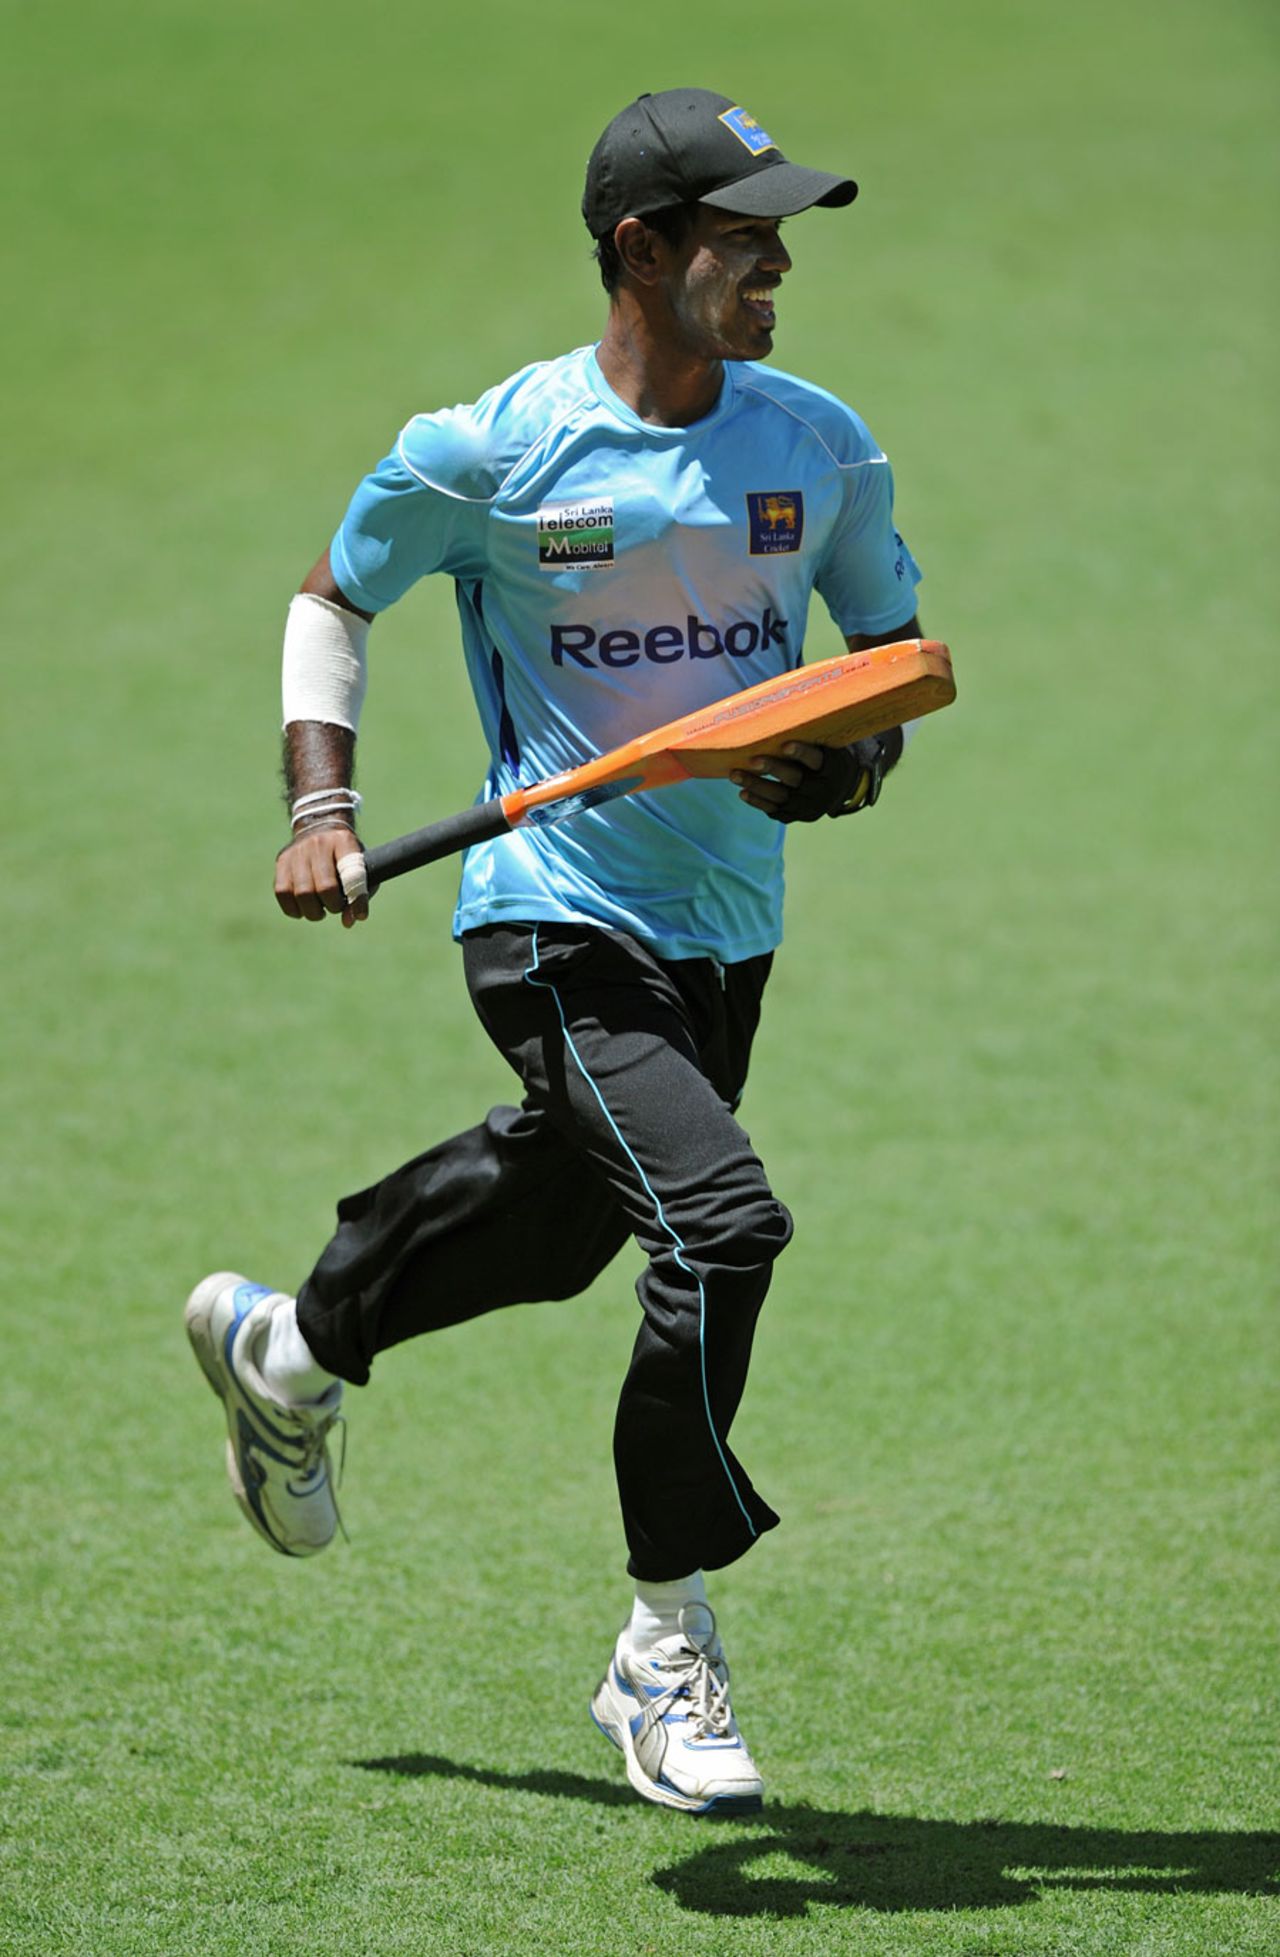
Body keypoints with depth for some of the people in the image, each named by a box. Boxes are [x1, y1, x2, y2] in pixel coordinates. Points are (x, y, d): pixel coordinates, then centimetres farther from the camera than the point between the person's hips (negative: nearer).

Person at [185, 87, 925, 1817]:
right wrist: (322, 806, -6)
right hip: (558, 924, -6)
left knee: (560, 1222, 23)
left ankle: (288, 1353, 54)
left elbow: (892, 641, 14)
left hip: (729, 930, 6)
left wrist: (854, 756, -8)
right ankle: (665, 1654, -10)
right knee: (721, 1223, -24)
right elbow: (335, 597, 6)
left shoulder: (821, 447, 1)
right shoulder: (487, 452, -11)